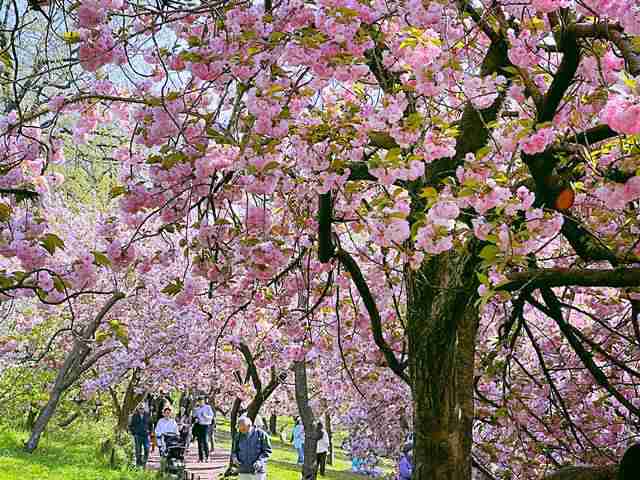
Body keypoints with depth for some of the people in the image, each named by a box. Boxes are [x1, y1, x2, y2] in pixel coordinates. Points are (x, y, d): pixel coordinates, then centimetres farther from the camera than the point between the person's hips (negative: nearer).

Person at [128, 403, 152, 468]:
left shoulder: (147, 415, 6)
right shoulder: (134, 416, 1)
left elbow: (150, 424, 17)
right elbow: (130, 425, 9)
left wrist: (149, 431, 8)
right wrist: (133, 432, 2)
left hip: (146, 435, 1)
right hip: (138, 435, -1)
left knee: (147, 449, -7)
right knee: (138, 451, 2)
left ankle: (144, 462, 8)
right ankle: (138, 464, 10)